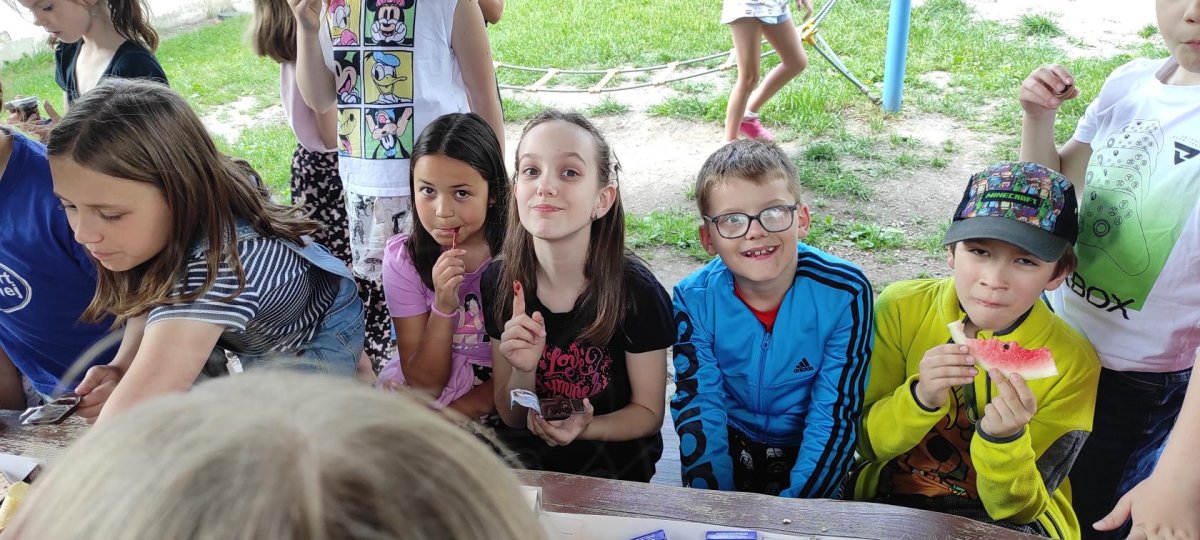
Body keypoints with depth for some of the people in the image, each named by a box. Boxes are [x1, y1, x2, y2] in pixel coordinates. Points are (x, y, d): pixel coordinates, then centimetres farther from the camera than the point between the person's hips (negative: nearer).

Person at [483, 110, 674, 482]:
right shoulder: (499, 282, -8)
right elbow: (510, 418, 0)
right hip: (527, 447, 3)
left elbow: (649, 411, -4)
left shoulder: (637, 292, -17)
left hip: (613, 451, -2)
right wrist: (523, 371, -22)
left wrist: (586, 429, -24)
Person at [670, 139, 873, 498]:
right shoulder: (695, 300, -14)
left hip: (809, 455, 0)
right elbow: (698, 407, -11)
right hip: (730, 447, 1)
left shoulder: (845, 293, -17)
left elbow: (835, 414, -14)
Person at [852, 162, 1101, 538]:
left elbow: (1017, 507, -9)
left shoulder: (1072, 363, -12)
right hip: (894, 499, 0)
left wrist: (1005, 439, -27)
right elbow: (867, 444, -6)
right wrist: (920, 399, -24)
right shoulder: (901, 308, -12)